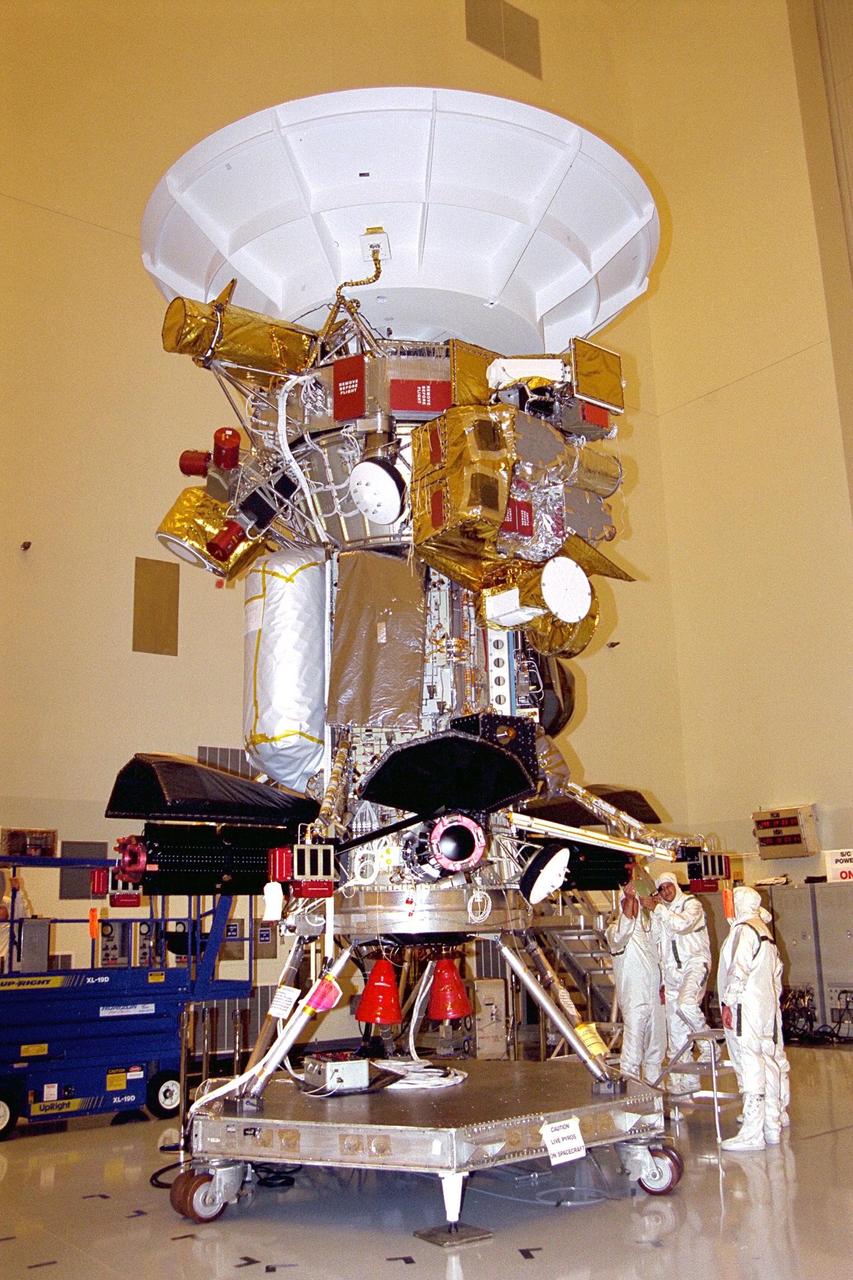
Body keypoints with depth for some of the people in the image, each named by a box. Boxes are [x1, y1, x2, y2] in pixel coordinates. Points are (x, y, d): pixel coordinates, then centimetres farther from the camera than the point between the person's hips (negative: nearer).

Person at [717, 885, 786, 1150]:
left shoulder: (743, 930, -12)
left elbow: (739, 970, -20)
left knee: (750, 1067, -9)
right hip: (767, 1008, 10)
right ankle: (772, 1127, 19)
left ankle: (752, 1134, -8)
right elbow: (777, 970, 20)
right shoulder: (765, 930, 17)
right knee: (768, 1064, 12)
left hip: (746, 1009, -10)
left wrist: (728, 1002, -17)